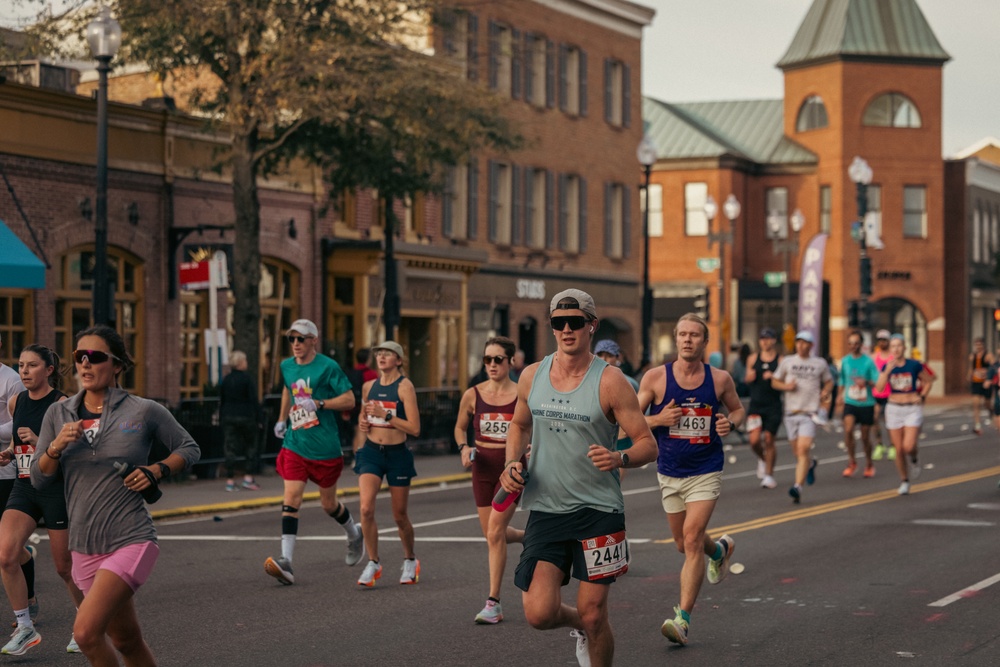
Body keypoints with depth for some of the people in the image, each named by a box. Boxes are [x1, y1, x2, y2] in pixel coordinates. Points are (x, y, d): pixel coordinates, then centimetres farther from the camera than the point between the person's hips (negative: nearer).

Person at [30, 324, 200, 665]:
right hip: (85, 547, 5)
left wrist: (157, 470, -10)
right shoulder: (58, 414, 6)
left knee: (86, 631, -22)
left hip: (131, 541, -5)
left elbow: (190, 449, 8)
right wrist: (55, 447, -13)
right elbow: (39, 479, 6)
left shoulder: (144, 412, -5)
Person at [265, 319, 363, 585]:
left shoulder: (328, 367, -10)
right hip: (294, 444, 4)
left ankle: (354, 535, 42)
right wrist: (282, 419, 22)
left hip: (325, 447, -4)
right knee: (291, 498, -12)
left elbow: (349, 399, -12)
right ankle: (286, 561, -19)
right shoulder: (286, 366, 8)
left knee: (328, 503, 11)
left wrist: (318, 404, -22)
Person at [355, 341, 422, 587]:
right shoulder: (369, 386, 6)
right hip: (371, 452, 3)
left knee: (400, 516, 8)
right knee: (366, 509, -15)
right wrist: (362, 423, 2)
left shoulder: (405, 386, -9)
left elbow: (414, 428, -15)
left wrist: (385, 415, -20)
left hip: (397, 455, -3)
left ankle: (410, 560, 33)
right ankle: (373, 564, -1)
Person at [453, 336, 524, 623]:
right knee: (493, 535, 10)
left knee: (494, 532, -15)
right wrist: (463, 448, -3)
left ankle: (494, 603, -7)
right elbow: (460, 427, 16)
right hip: (483, 467, 4)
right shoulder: (472, 395, 1)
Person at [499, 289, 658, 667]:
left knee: (593, 615, -1)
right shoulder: (532, 376, 5)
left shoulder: (609, 382, -8)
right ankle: (578, 624, 27)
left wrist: (620, 459, -29)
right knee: (539, 614, -9)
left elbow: (648, 445, -8)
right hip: (545, 509, 3)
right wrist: (512, 464, 5)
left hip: (598, 510, -3)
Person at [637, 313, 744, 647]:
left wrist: (730, 422, -9)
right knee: (684, 544, 16)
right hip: (669, 473, 2)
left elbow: (738, 409, 13)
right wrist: (658, 420, -20)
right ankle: (720, 549, 52)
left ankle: (683, 619, -11)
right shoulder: (656, 378, -7)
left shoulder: (720, 379, -4)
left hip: (706, 473, -2)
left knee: (692, 539, -15)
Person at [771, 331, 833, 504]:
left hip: (810, 413, -3)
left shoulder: (820, 363, 6)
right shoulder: (787, 362, 8)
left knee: (803, 449, -17)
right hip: (791, 412, 3)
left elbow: (829, 381, 20)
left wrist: (825, 392, -1)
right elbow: (775, 382, 14)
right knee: (797, 452, 10)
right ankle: (810, 464, 45)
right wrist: (786, 386, -7)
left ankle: (798, 487, -23)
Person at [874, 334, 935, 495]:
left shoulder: (914, 365, -5)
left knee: (908, 446, -17)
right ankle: (904, 481, 21)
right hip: (894, 408, 2)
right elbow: (879, 387, -15)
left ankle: (913, 459, 18)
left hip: (913, 409, -2)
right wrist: (888, 371, -26)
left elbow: (928, 381, 10)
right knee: (898, 449, 5)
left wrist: (921, 396, -1)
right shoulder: (887, 367, 0)